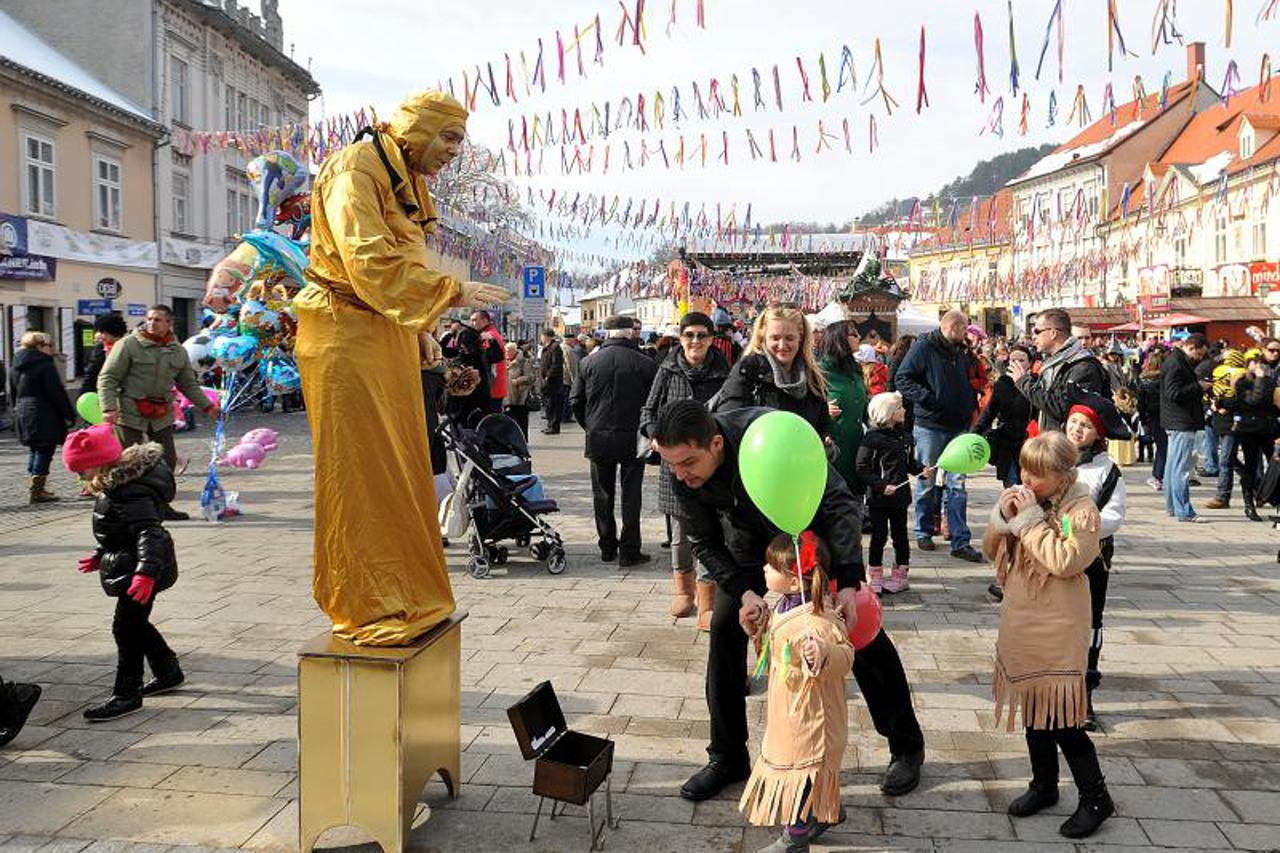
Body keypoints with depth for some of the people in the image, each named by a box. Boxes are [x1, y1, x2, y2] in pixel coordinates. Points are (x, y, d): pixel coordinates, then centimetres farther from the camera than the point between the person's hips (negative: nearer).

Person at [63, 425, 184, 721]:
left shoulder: (131, 493, -25)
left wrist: (146, 572, -42)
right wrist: (101, 557, 32)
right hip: (130, 567, 11)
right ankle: (168, 673, 35)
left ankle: (126, 694, 6)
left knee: (126, 627, -4)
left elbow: (149, 531, -33)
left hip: (140, 573, -11)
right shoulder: (119, 485, 8)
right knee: (136, 624, 20)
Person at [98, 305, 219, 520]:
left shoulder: (178, 351, 9)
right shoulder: (129, 344, -7)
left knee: (167, 461, 11)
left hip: (162, 416, 5)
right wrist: (109, 408, -21)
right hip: (130, 414, -5)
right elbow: (107, 378, -9)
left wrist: (207, 406, 11)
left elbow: (189, 384, 19)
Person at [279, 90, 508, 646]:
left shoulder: (406, 182, 20)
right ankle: (367, 607, 0)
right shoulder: (356, 171, -10)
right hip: (346, 336, -9)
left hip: (388, 335, 9)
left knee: (398, 469, 10)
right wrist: (453, 292, -21)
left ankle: (404, 597, 19)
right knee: (360, 471, -7)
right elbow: (369, 263, -22)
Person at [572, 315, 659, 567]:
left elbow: (576, 401, 4)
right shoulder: (644, 364, -7)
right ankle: (629, 552, 4)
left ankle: (607, 548, 19)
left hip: (598, 439, 2)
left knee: (603, 494, 13)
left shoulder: (589, 363, 0)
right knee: (631, 494, 5)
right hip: (633, 439, -2)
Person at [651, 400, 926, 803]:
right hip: (749, 540, 4)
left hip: (813, 530, -3)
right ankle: (727, 757, 10)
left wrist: (848, 584, -43)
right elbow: (704, 542, -12)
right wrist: (744, 591, -28)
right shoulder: (682, 473, -26)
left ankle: (907, 746, 18)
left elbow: (839, 503, -35)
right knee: (724, 629, -6)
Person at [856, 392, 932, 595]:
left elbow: (909, 462, 17)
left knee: (900, 536, 12)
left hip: (900, 495, 5)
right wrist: (881, 486, -20)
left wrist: (921, 470, -2)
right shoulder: (872, 438, -13)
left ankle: (901, 575, 24)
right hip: (878, 498, -5)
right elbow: (862, 469, -14)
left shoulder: (903, 437, 8)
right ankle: (875, 578, 14)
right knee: (879, 537, 2)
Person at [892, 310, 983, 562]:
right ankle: (923, 532, 22)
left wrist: (973, 405, 9)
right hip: (930, 426, -5)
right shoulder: (924, 347, -8)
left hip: (958, 427, 5)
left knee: (957, 485, 3)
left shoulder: (961, 351, 14)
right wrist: (927, 399, -20)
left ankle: (960, 541, 4)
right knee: (927, 482, 7)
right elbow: (902, 378, -12)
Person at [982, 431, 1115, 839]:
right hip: (1021, 623, 7)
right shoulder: (1024, 500, 7)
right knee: (1033, 710, 17)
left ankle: (1096, 798, 15)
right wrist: (1003, 516, -9)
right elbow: (991, 550, 8)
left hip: (1057, 630, -7)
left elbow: (1066, 561, -25)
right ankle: (1043, 784, 33)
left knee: (1062, 718, -2)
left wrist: (1031, 519, -21)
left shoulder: (1080, 510, -12)